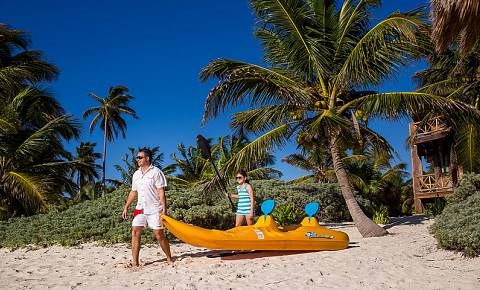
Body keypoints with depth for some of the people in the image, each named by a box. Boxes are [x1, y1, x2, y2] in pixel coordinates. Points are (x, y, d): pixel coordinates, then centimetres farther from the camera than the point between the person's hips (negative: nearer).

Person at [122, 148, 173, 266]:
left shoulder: (156, 172, -6)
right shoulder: (136, 174, 12)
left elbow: (161, 193, -10)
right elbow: (133, 192, 21)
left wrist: (164, 210, -15)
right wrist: (126, 207, 17)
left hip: (154, 209, -5)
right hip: (140, 208, 5)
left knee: (159, 235, -1)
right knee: (135, 232, -6)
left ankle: (169, 258, 17)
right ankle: (135, 262, 0)